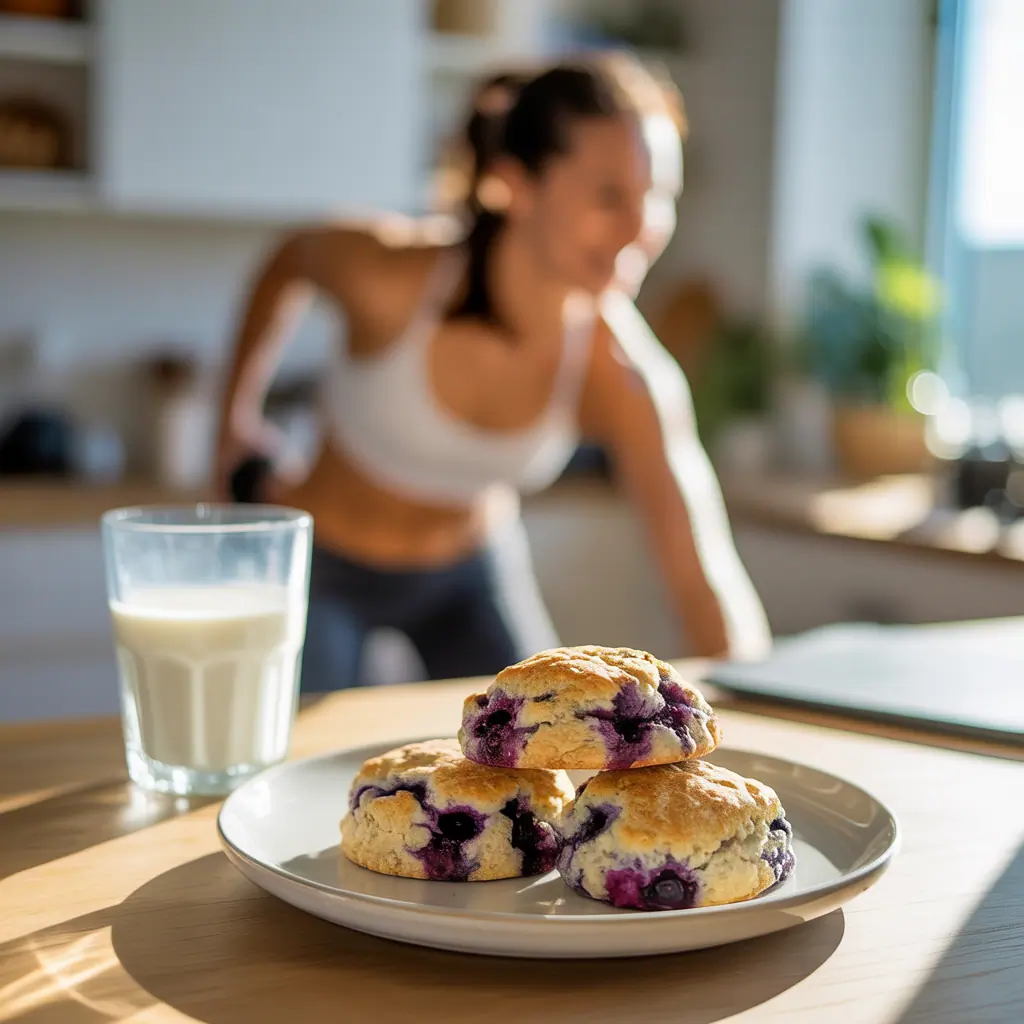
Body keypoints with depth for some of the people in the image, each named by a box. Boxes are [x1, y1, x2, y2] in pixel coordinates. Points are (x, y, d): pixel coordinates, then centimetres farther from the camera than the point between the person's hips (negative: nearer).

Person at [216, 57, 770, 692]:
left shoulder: (623, 374, -26)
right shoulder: (390, 277, -30)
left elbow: (702, 570, -29)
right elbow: (289, 263, -5)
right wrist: (238, 418, 2)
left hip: (471, 570, 2)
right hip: (319, 566, -2)